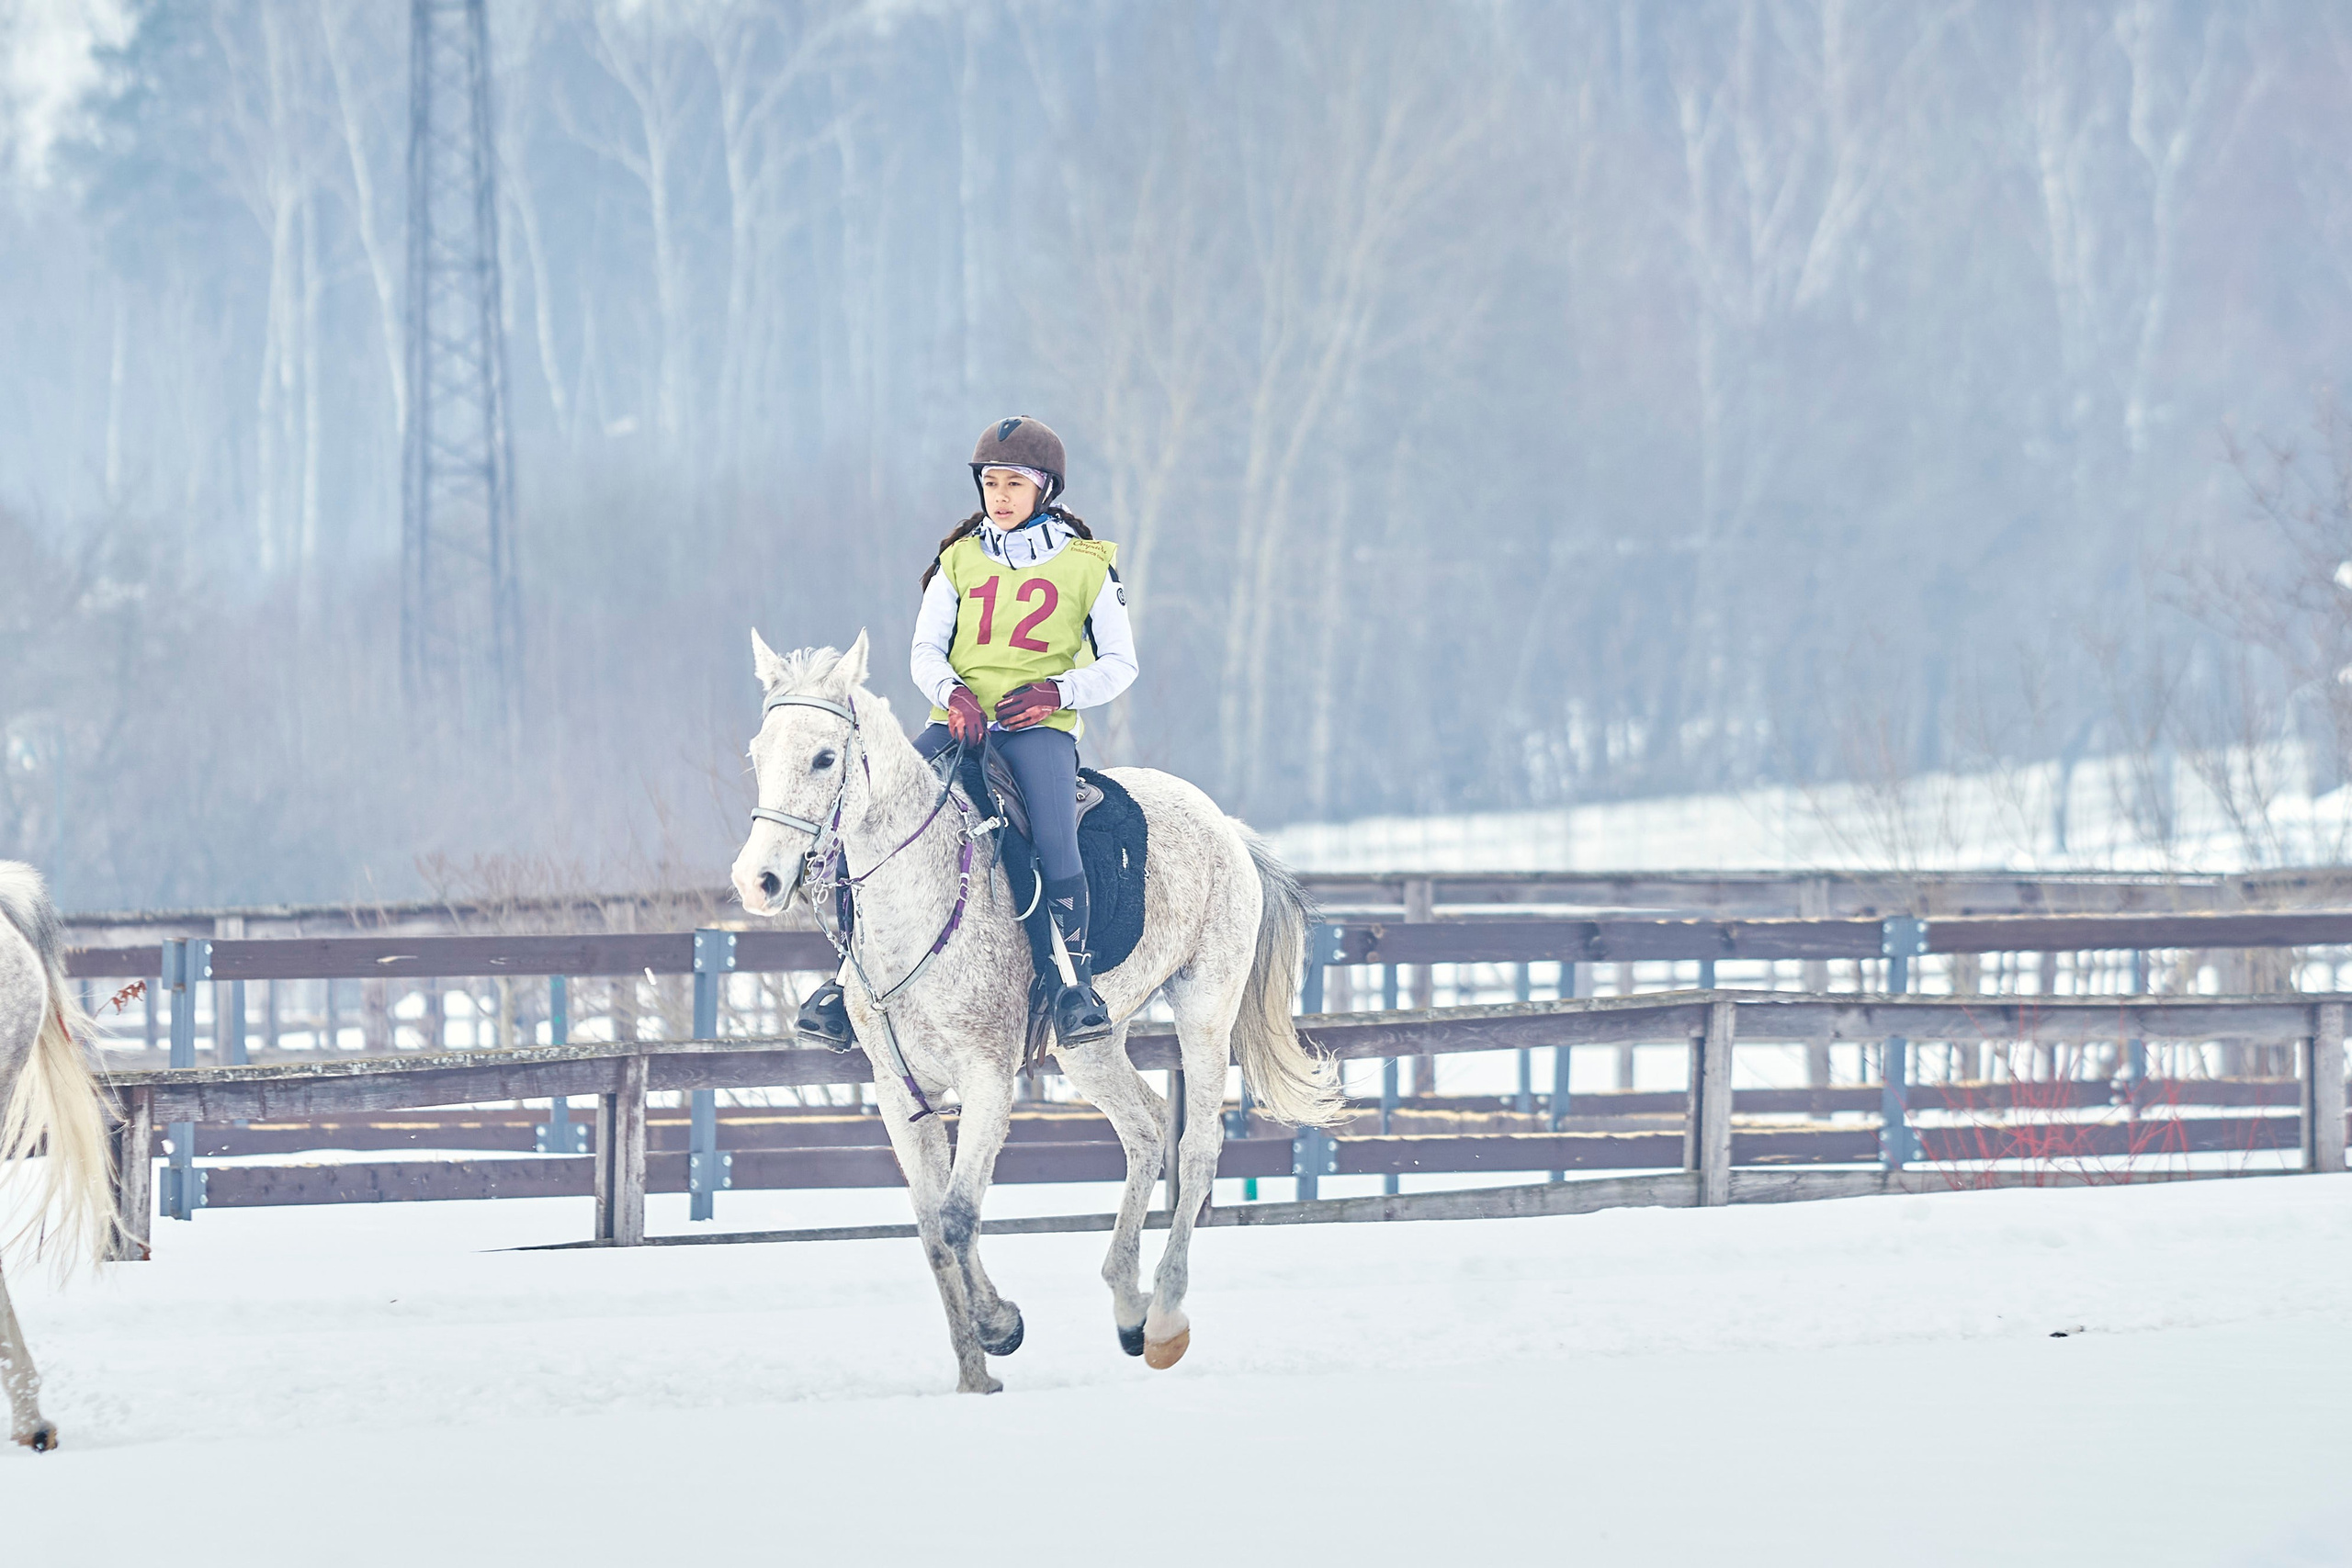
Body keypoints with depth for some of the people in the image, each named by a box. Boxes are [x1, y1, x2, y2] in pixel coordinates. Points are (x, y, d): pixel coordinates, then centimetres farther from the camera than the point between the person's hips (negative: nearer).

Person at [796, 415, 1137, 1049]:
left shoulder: (1086, 565, 8)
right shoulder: (959, 562, 15)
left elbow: (1119, 664, 9)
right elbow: (925, 651, 9)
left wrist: (1059, 692, -10)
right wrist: (953, 694, -13)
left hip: (1040, 727, -3)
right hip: (960, 721, 3)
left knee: (1055, 847, -31)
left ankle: (1076, 980, -15)